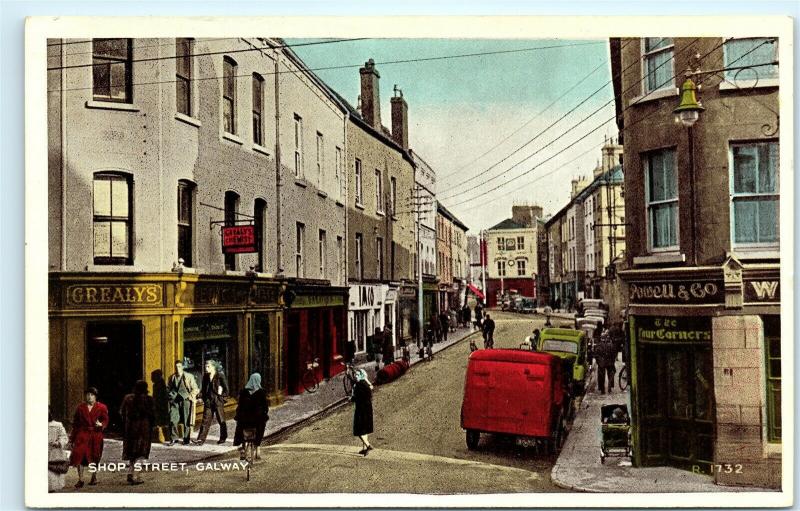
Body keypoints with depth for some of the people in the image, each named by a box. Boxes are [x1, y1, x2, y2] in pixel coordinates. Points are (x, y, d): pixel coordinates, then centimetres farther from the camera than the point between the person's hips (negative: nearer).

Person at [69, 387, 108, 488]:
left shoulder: (102, 407, 2)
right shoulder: (80, 407, 8)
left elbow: (105, 420, 3)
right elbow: (75, 423, 10)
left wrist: (100, 424, -20)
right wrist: (72, 438, 8)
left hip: (96, 435, -1)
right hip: (82, 434, 1)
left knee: (94, 457, 7)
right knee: (79, 454, -14)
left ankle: (94, 478, 27)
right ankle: (80, 479, -9)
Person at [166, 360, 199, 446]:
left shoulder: (189, 376, -1)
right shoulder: (172, 377, 9)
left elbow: (195, 389, 2)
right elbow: (168, 388, 23)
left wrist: (190, 396, -10)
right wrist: (170, 395, 7)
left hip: (185, 401, -3)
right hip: (175, 401, 3)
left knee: (186, 421, 2)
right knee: (172, 420, -5)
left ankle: (186, 439, 13)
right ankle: (173, 438, 6)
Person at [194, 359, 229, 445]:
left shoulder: (220, 376, -7)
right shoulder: (205, 376, 9)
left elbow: (226, 390, -5)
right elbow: (203, 388, 18)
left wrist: (220, 394, -12)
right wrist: (201, 397, 5)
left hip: (218, 402, -4)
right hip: (208, 402, 4)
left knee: (221, 420, 7)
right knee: (205, 420, -1)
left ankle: (223, 437, 21)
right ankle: (201, 439, -5)